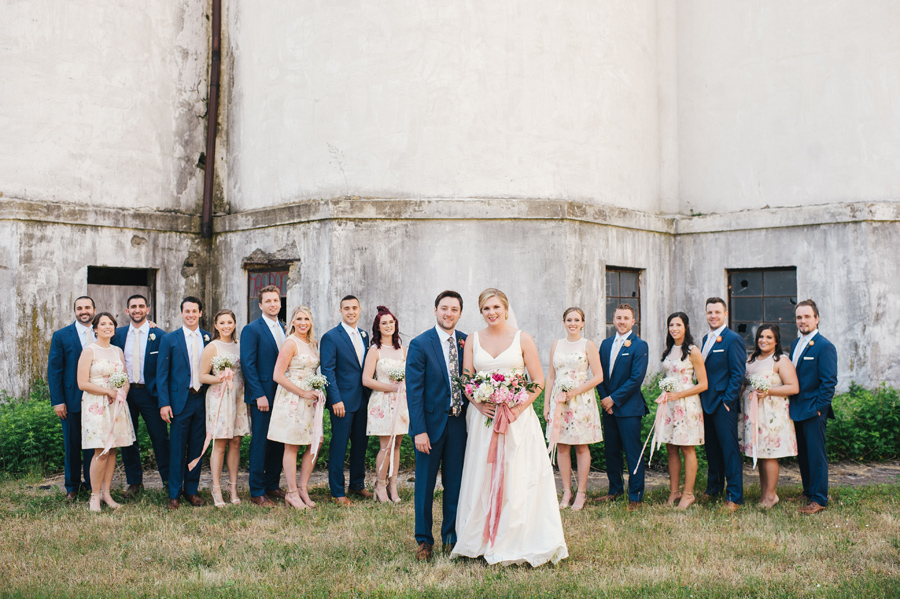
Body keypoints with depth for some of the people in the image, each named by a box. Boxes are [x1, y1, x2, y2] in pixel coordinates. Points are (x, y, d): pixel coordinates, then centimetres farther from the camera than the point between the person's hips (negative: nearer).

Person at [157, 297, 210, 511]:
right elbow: (162, 374, 0)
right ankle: (174, 494, 11)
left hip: (202, 399, 2)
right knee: (177, 449, 2)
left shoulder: (209, 339, 7)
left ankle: (191, 490, 20)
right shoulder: (169, 339, 1)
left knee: (197, 448, 9)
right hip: (180, 400, -2)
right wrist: (164, 403, -8)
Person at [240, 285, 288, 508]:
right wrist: (259, 395, -16)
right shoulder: (251, 330, -6)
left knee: (278, 442, 10)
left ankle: (272, 486, 21)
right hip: (262, 396, -6)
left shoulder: (284, 329, 13)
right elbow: (248, 364, -11)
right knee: (260, 443, -1)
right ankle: (257, 493, 6)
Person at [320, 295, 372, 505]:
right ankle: (337, 492, 9)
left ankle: (357, 484, 28)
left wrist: (370, 394, 8)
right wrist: (336, 400, -17)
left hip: (363, 400, 6)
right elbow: (328, 371, -11)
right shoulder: (331, 337, -8)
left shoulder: (364, 336, 12)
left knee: (361, 444, 13)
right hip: (343, 401, -6)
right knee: (339, 446, 0)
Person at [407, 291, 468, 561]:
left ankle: (451, 536, 25)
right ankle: (424, 539, 21)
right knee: (425, 484, 7)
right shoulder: (420, 344, -8)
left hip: (459, 423, 3)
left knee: (455, 483, 11)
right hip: (431, 422, -3)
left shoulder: (467, 342, 4)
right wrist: (419, 430, -15)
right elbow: (414, 391, -10)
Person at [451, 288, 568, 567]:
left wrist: (519, 408, -13)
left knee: (517, 480, -2)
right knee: (482, 478, 4)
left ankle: (518, 542, 7)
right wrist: (479, 404, -10)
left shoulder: (522, 339, 0)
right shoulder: (473, 340, 8)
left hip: (518, 418, -2)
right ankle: (483, 540, 13)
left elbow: (538, 381, -1)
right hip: (483, 417, 2)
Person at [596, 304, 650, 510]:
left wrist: (614, 399, -13)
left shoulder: (639, 345, -7)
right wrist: (604, 398, -2)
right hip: (608, 407, 6)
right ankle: (615, 490, 25)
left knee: (633, 453, -2)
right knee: (611, 450, 12)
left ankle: (636, 496, 6)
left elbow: (636, 378, -13)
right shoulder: (606, 344, 12)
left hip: (629, 407, -6)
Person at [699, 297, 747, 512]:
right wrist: (702, 398, 11)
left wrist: (727, 401, -15)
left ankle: (734, 496, 1)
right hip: (707, 403, 8)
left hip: (724, 405, -7)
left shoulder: (733, 339, -9)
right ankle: (714, 488, 28)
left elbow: (738, 374, -12)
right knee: (712, 448, 15)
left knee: (729, 450, -4)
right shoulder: (706, 339, 15)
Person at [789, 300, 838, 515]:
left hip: (813, 412, -8)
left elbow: (829, 382, -14)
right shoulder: (796, 344, 13)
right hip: (797, 411, 8)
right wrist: (791, 406, 11)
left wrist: (818, 408, -15)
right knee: (802, 454, 15)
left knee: (816, 455, -2)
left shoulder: (824, 346, -11)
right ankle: (808, 492, 28)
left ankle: (819, 499, 6)